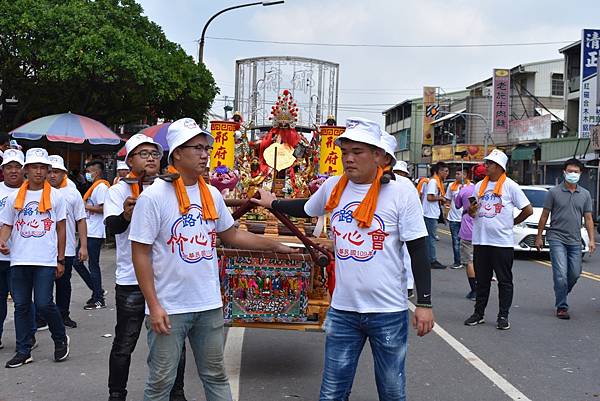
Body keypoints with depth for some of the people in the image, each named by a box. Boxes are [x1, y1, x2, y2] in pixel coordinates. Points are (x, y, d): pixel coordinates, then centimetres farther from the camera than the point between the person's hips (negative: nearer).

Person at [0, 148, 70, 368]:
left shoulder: (55, 196, 3)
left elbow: (61, 229, 6)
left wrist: (61, 260, 4)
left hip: (46, 260, -3)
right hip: (19, 260, 3)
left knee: (43, 304, -9)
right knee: (21, 305, 7)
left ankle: (61, 338, 16)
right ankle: (23, 351, 17)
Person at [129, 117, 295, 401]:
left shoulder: (212, 194, 5)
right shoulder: (153, 196, -12)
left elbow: (231, 235, 18)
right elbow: (140, 253, -11)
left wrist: (275, 246, 14)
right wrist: (153, 305, -15)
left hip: (210, 305, 5)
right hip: (169, 308, -5)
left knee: (216, 376, 15)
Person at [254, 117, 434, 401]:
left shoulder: (400, 190, -10)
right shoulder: (333, 186, 3)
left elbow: (418, 249, -7)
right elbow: (306, 209, 26)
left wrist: (424, 303, -8)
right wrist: (272, 203, 33)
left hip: (389, 312, -3)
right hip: (342, 310, 3)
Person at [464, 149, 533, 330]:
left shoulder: (510, 186, -4)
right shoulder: (479, 186, 11)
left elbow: (528, 210, -3)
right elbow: (472, 211, 18)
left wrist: (513, 222, 3)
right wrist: (471, 210, -5)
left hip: (502, 242, -5)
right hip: (480, 241, 5)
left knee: (505, 281, 3)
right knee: (481, 280, 11)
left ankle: (503, 316, 10)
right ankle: (479, 313, 20)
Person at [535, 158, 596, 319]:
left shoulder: (585, 194, 9)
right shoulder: (554, 192, -1)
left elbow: (588, 218, 10)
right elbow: (544, 216, 3)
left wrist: (592, 239, 1)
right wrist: (539, 236, 2)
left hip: (575, 241, 4)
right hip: (557, 238, -4)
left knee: (575, 273, 7)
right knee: (561, 274, -10)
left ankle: (561, 295, 32)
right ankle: (561, 307, -1)